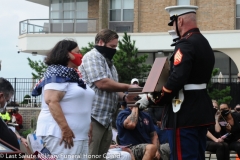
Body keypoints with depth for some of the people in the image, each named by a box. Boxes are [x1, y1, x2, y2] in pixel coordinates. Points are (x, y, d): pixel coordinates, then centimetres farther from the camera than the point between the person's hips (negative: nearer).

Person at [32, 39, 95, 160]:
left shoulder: (74, 75, 19)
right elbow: (51, 101, -21)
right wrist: (65, 128, -26)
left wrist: (88, 128, 21)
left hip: (79, 135, 9)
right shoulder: (57, 74, -9)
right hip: (60, 133, -9)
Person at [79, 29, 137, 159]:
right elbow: (102, 83, -18)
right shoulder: (93, 57, -6)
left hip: (105, 118, 10)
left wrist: (124, 97, 5)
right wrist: (128, 87, -9)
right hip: (93, 118, -10)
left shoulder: (108, 61, 22)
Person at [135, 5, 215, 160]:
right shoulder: (205, 43, 14)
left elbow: (177, 80, -25)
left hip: (185, 114, -10)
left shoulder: (186, 44, -16)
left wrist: (152, 98, -14)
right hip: (201, 112, 10)